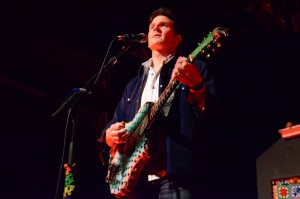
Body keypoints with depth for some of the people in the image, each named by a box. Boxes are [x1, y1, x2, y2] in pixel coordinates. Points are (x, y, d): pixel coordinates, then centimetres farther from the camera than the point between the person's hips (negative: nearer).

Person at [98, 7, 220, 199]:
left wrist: (196, 84, -24)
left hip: (173, 173, -5)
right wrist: (109, 134, 0)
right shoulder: (133, 85, 24)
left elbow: (210, 113, -4)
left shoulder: (195, 68, 9)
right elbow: (114, 124, 23)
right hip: (133, 176, 5)